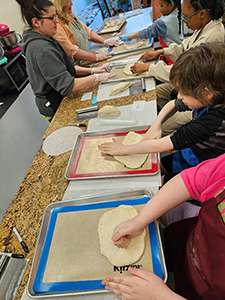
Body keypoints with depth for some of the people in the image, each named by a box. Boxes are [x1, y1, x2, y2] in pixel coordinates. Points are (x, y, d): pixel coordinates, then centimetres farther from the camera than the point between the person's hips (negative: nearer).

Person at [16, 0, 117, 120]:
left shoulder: (45, 41, 7)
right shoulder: (42, 49, -25)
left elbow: (66, 68, 13)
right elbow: (66, 86, -27)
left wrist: (91, 70, 1)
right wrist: (96, 77, -19)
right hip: (56, 108, -9)